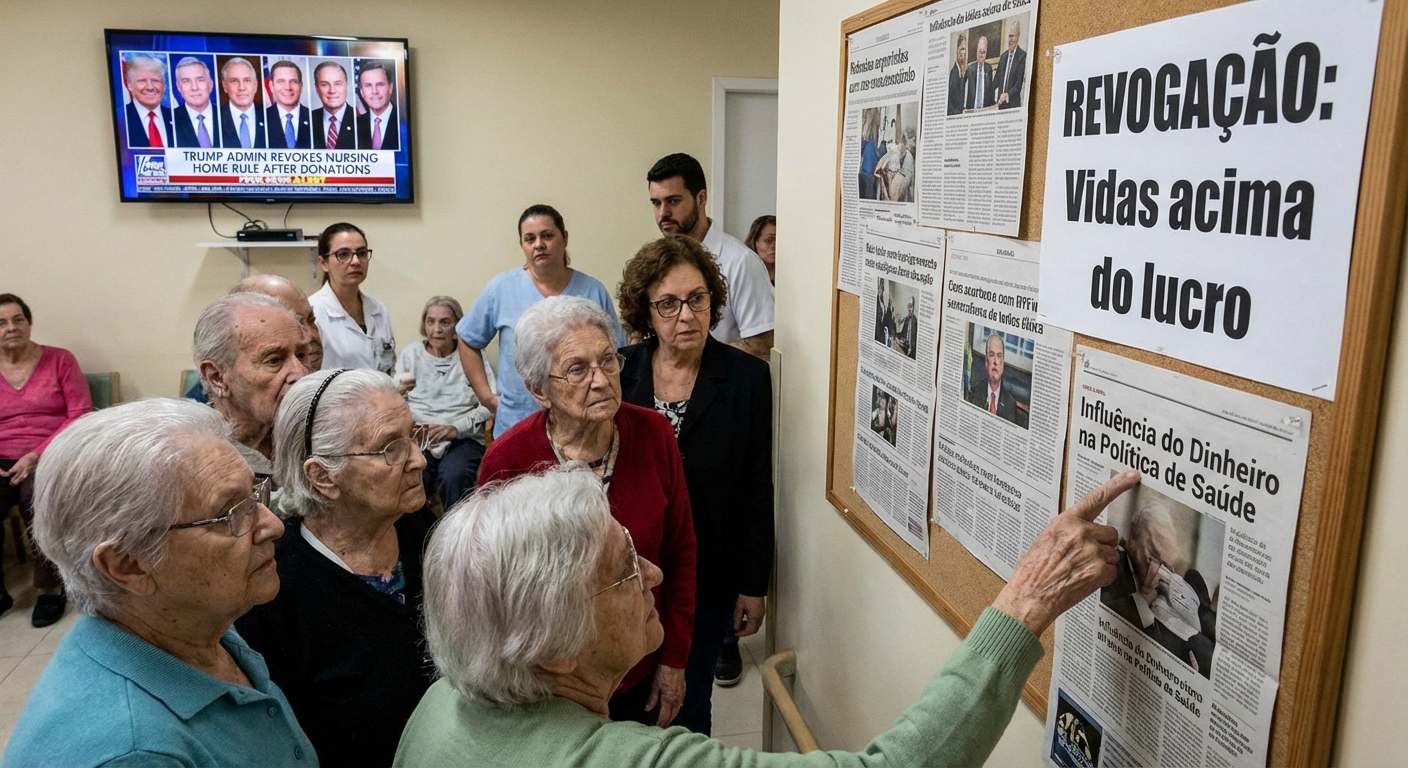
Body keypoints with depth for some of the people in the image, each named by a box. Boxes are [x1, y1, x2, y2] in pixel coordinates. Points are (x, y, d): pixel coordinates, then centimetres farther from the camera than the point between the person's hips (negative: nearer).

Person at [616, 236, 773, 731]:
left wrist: (753, 585, -3)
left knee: (687, 712, 11)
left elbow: (758, 491, -4)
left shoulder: (748, 377, -6)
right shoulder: (618, 372, -3)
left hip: (707, 579, -1)